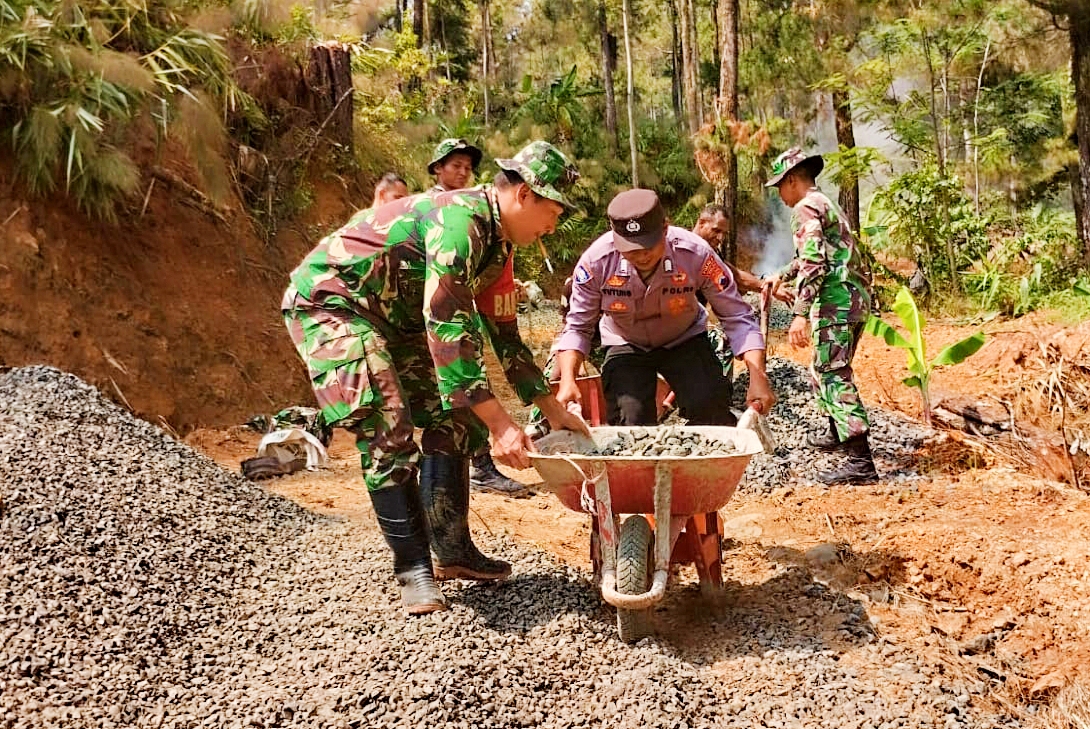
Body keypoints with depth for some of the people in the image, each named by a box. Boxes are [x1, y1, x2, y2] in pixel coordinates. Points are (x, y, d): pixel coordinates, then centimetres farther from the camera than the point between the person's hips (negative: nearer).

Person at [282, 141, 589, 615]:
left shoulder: (495, 242, 4)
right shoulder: (461, 219, -27)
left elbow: (501, 333, 11)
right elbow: (447, 327, -34)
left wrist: (552, 408, 8)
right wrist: (498, 423, -35)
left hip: (392, 315, 10)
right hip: (329, 299, -10)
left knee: (450, 417, 4)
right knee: (387, 428, -20)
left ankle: (452, 550, 10)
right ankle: (413, 568, -8)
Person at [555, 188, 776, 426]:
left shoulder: (695, 254, -28)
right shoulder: (596, 261, -26)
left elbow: (737, 317, -21)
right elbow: (577, 326, -15)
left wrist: (758, 377, -32)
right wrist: (567, 381, -31)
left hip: (684, 341, 0)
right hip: (626, 345, 1)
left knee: (712, 411, -21)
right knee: (630, 424, -17)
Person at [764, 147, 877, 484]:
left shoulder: (805, 208, -7)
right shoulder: (827, 204, 24)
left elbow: (813, 264, -19)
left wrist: (800, 313, -24)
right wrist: (781, 275, 51)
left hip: (836, 302, -10)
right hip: (855, 299, 10)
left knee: (834, 377, -12)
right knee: (825, 371, 23)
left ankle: (860, 460, -17)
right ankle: (838, 434, 38)